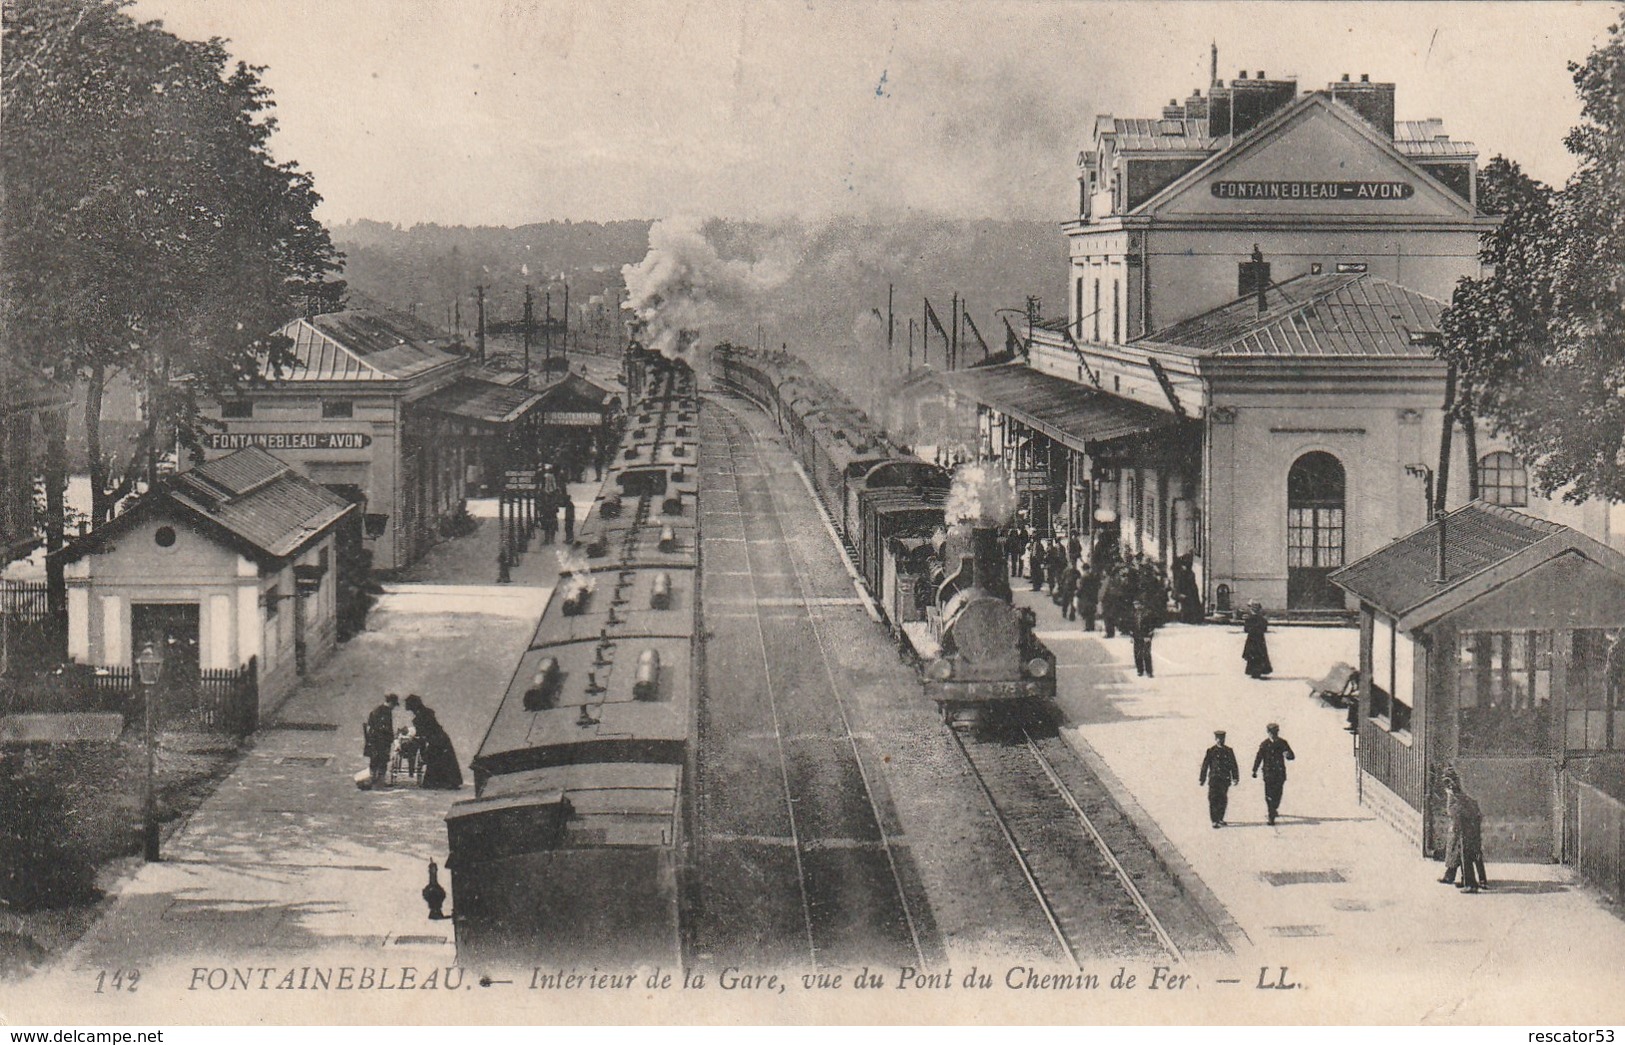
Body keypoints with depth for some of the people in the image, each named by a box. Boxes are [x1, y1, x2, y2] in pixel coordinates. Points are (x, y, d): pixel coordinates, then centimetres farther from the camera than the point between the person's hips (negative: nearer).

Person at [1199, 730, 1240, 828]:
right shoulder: (1211, 751, 1)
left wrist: (1235, 778, 0)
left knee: (1223, 800, 9)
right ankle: (1215, 821, -8)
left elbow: (1234, 765, 9)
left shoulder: (1229, 751, 8)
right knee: (1213, 800, -9)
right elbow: (1205, 765, 2)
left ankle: (1220, 819, 24)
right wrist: (1202, 779, 1)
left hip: (1225, 780, 3)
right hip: (1214, 779, -3)